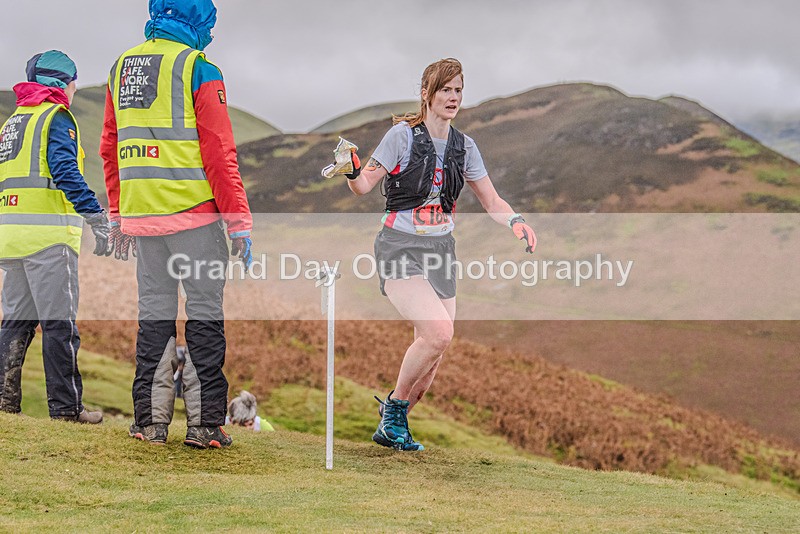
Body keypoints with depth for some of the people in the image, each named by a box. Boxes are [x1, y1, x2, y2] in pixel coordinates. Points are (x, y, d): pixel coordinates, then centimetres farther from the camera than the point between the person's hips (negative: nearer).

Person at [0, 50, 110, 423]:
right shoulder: (57, 116, -4)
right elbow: (65, 170, -18)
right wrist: (96, 217, -23)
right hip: (47, 233, -8)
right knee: (59, 323, -6)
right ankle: (65, 405, -6)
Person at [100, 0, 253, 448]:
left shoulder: (123, 66, 13)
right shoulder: (198, 69, -7)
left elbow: (111, 148, 16)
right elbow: (219, 153, -11)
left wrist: (119, 217, 21)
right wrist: (240, 222, -9)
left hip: (141, 213, 6)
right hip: (194, 212, -6)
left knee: (154, 312, 11)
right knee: (205, 312, 0)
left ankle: (150, 420, 10)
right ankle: (204, 423, -2)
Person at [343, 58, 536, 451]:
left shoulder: (464, 147, 7)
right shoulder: (403, 135, -8)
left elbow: (492, 202, 9)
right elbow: (364, 185, -7)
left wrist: (515, 221, -11)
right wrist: (352, 172, -30)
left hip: (441, 252, 6)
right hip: (400, 249, -6)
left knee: (432, 358, 3)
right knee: (439, 331, -25)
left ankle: (391, 427, 23)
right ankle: (395, 406, -3)